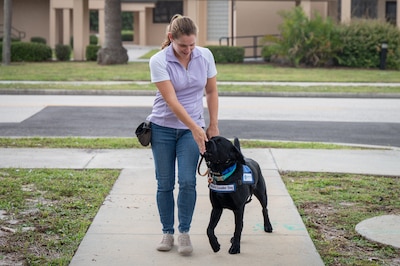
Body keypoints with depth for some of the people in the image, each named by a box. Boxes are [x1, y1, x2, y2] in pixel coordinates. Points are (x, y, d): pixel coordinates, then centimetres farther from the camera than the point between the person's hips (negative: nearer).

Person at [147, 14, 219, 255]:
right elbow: (171, 101, -21)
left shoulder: (205, 56, -7)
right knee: (165, 184, 3)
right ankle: (167, 232, 16)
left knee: (187, 181, -10)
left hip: (192, 128, 1)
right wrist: (195, 129, -26)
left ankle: (184, 233, 3)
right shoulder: (159, 61, -17)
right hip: (163, 128, -1)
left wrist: (213, 125, 3)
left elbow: (211, 92, 5)